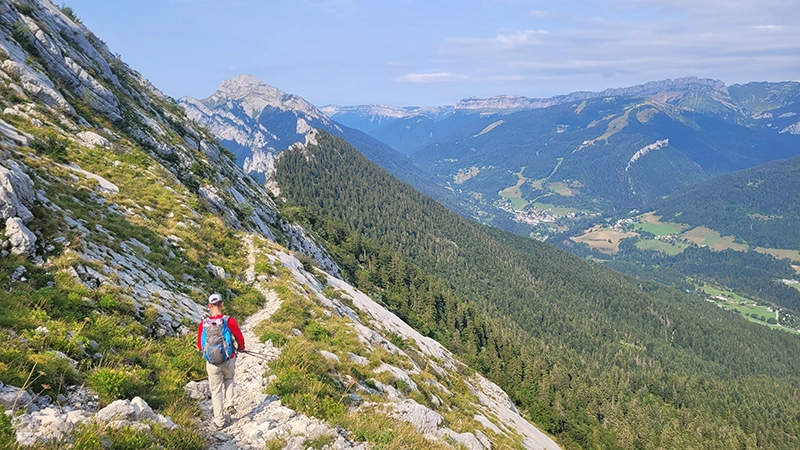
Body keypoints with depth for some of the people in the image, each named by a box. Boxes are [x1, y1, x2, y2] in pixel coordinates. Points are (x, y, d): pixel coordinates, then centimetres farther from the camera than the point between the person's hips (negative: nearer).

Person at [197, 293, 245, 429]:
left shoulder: (203, 324, -10)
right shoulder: (230, 321, -15)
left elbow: (200, 346, 3)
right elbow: (240, 339, -4)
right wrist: (240, 348, 19)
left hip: (212, 363, 0)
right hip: (229, 360, 0)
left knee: (216, 391, 15)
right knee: (229, 379, 32)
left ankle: (219, 421, 22)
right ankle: (229, 404, 19)